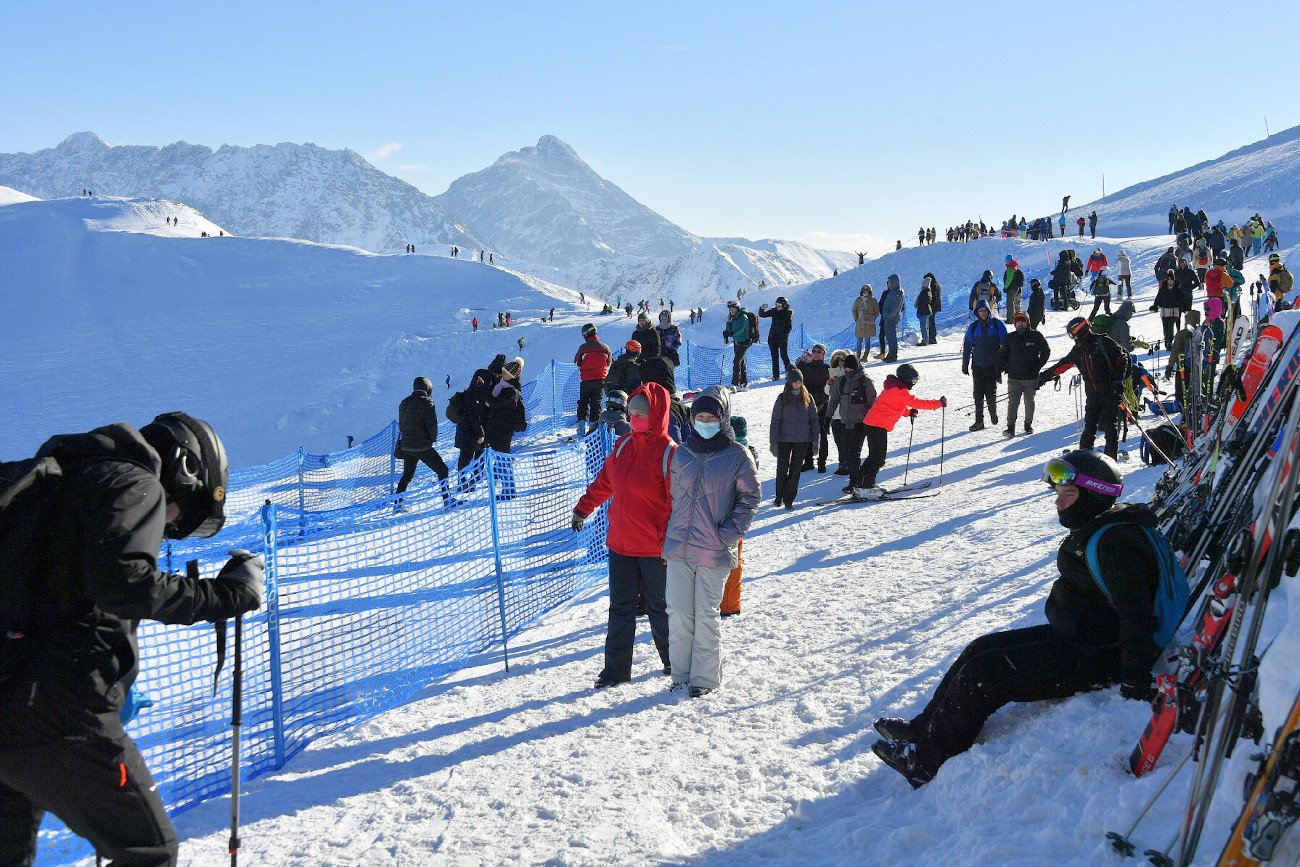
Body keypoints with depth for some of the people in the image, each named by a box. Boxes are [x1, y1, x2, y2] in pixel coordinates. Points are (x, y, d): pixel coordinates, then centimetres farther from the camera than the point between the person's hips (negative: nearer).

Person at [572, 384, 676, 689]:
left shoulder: (669, 453, -15)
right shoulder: (623, 445, 4)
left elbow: (677, 504, -15)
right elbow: (604, 481, 17)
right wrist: (583, 509, 21)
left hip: (655, 549, -5)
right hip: (620, 544, 5)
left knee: (659, 607, 11)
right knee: (620, 607, 10)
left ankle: (673, 661, 31)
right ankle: (616, 669, 18)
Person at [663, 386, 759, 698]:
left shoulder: (737, 455, -4)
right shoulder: (681, 454, 7)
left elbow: (750, 497, -1)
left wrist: (730, 533, -10)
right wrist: (668, 538, 10)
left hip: (714, 552, -4)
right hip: (678, 548, 4)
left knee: (706, 615, 4)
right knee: (679, 614, 8)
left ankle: (705, 677, 18)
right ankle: (681, 673, 21)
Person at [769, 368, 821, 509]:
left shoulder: (807, 398, 4)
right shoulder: (782, 398, -2)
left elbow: (814, 419, 8)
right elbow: (775, 421, -2)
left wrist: (816, 439, 2)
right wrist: (773, 442, -6)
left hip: (802, 440, 1)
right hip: (784, 440, -1)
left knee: (795, 470, 3)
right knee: (782, 469, 5)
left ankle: (789, 499, 12)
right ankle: (779, 495, 27)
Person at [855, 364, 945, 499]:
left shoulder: (893, 387, 17)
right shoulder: (899, 391, -14)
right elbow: (916, 402, -15)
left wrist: (909, 412, 12)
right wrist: (939, 403, -8)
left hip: (870, 424, 10)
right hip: (878, 426, -10)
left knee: (874, 457, 17)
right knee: (878, 459, -8)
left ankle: (861, 485, 20)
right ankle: (866, 488, -9)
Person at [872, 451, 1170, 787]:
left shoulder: (1115, 542, -25)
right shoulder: (1093, 529, 9)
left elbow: (1137, 615, -29)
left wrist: (1135, 684, -30)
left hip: (1093, 658, -11)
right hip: (1071, 636, 11)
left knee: (984, 672, -13)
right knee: (982, 648, 8)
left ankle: (926, 762, -2)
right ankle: (924, 728, 14)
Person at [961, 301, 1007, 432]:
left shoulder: (997, 324, 0)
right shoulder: (973, 327, 6)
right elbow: (967, 346, 11)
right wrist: (965, 365, 10)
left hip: (993, 365, -2)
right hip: (977, 365, 3)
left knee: (990, 393, -5)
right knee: (978, 394, 2)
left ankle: (993, 413, 23)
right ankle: (979, 421, 8)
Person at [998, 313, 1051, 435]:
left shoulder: (1036, 336, -1)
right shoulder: (1010, 338, 4)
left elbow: (1046, 351, 6)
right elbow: (1002, 354, 12)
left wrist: (1038, 366, -2)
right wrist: (1000, 369, 3)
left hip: (1031, 378, 0)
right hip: (1014, 377, 0)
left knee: (1029, 402, 11)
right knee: (1013, 402, -6)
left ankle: (1028, 424, 27)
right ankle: (1010, 427, -6)